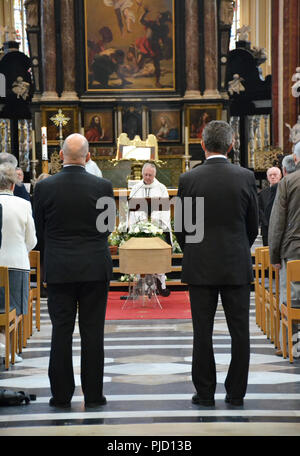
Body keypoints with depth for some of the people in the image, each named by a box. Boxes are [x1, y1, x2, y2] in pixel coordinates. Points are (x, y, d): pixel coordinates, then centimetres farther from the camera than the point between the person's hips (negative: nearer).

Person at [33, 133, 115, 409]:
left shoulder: (44, 188, -5)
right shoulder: (103, 187, -6)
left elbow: (40, 231, 4)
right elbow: (108, 228, 5)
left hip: (58, 269, 0)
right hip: (95, 268, 0)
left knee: (61, 331, 6)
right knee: (93, 332, 6)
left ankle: (61, 395, 10)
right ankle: (93, 395, 11)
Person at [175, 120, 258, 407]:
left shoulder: (188, 179, -6)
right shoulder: (245, 177, -4)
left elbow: (180, 227, 0)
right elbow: (253, 225, 4)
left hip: (200, 266, 0)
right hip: (237, 265, 1)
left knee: (202, 332, 6)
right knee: (239, 331, 8)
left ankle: (205, 393, 12)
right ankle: (236, 393, 13)